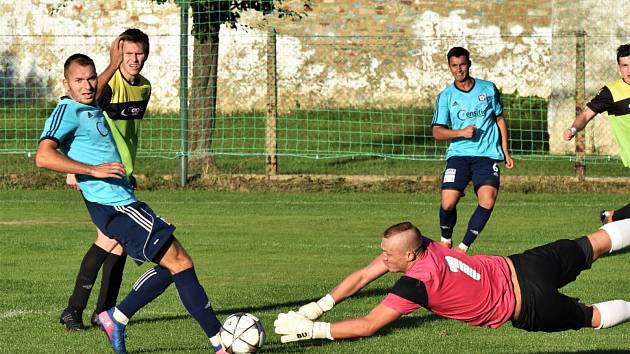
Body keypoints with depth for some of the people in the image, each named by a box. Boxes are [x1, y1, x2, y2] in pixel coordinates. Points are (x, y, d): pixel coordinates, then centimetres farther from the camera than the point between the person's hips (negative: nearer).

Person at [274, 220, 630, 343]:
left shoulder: (418, 281, -33)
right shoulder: (417, 244, -12)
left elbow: (368, 325, -32)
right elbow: (362, 276, -3)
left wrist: (310, 329, -32)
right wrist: (319, 306, -12)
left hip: (529, 307, -7)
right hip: (518, 266, 7)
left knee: (593, 317, 12)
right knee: (592, 245, 22)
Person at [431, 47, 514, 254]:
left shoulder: (488, 89, 8)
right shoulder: (446, 96, 5)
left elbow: (500, 120, 17)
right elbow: (437, 132, 1)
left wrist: (506, 152, 12)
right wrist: (461, 132, -16)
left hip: (487, 154, 0)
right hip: (458, 154, 0)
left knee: (488, 201, -22)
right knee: (448, 202, -16)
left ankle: (463, 248, -10)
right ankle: (446, 241, 14)